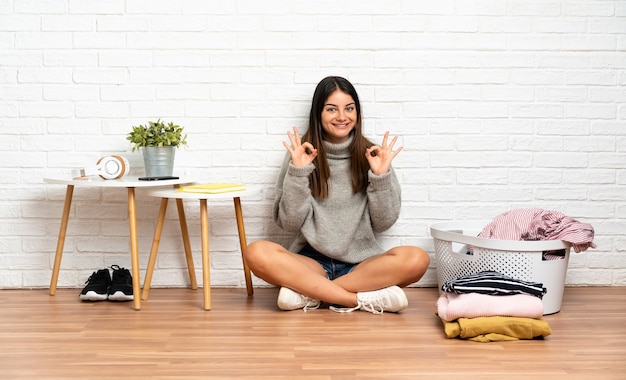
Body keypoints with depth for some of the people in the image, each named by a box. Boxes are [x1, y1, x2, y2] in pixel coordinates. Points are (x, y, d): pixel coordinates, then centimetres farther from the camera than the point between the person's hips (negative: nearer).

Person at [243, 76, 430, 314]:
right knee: (257, 253, -30)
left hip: (361, 263, 1)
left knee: (417, 259, -28)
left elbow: (383, 223, 2)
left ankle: (307, 291, -23)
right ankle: (366, 298, -26)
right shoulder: (302, 155, 2)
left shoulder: (371, 155, 4)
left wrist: (381, 176, -11)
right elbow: (289, 223, -3)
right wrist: (297, 172, -12)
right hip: (312, 262, -1)